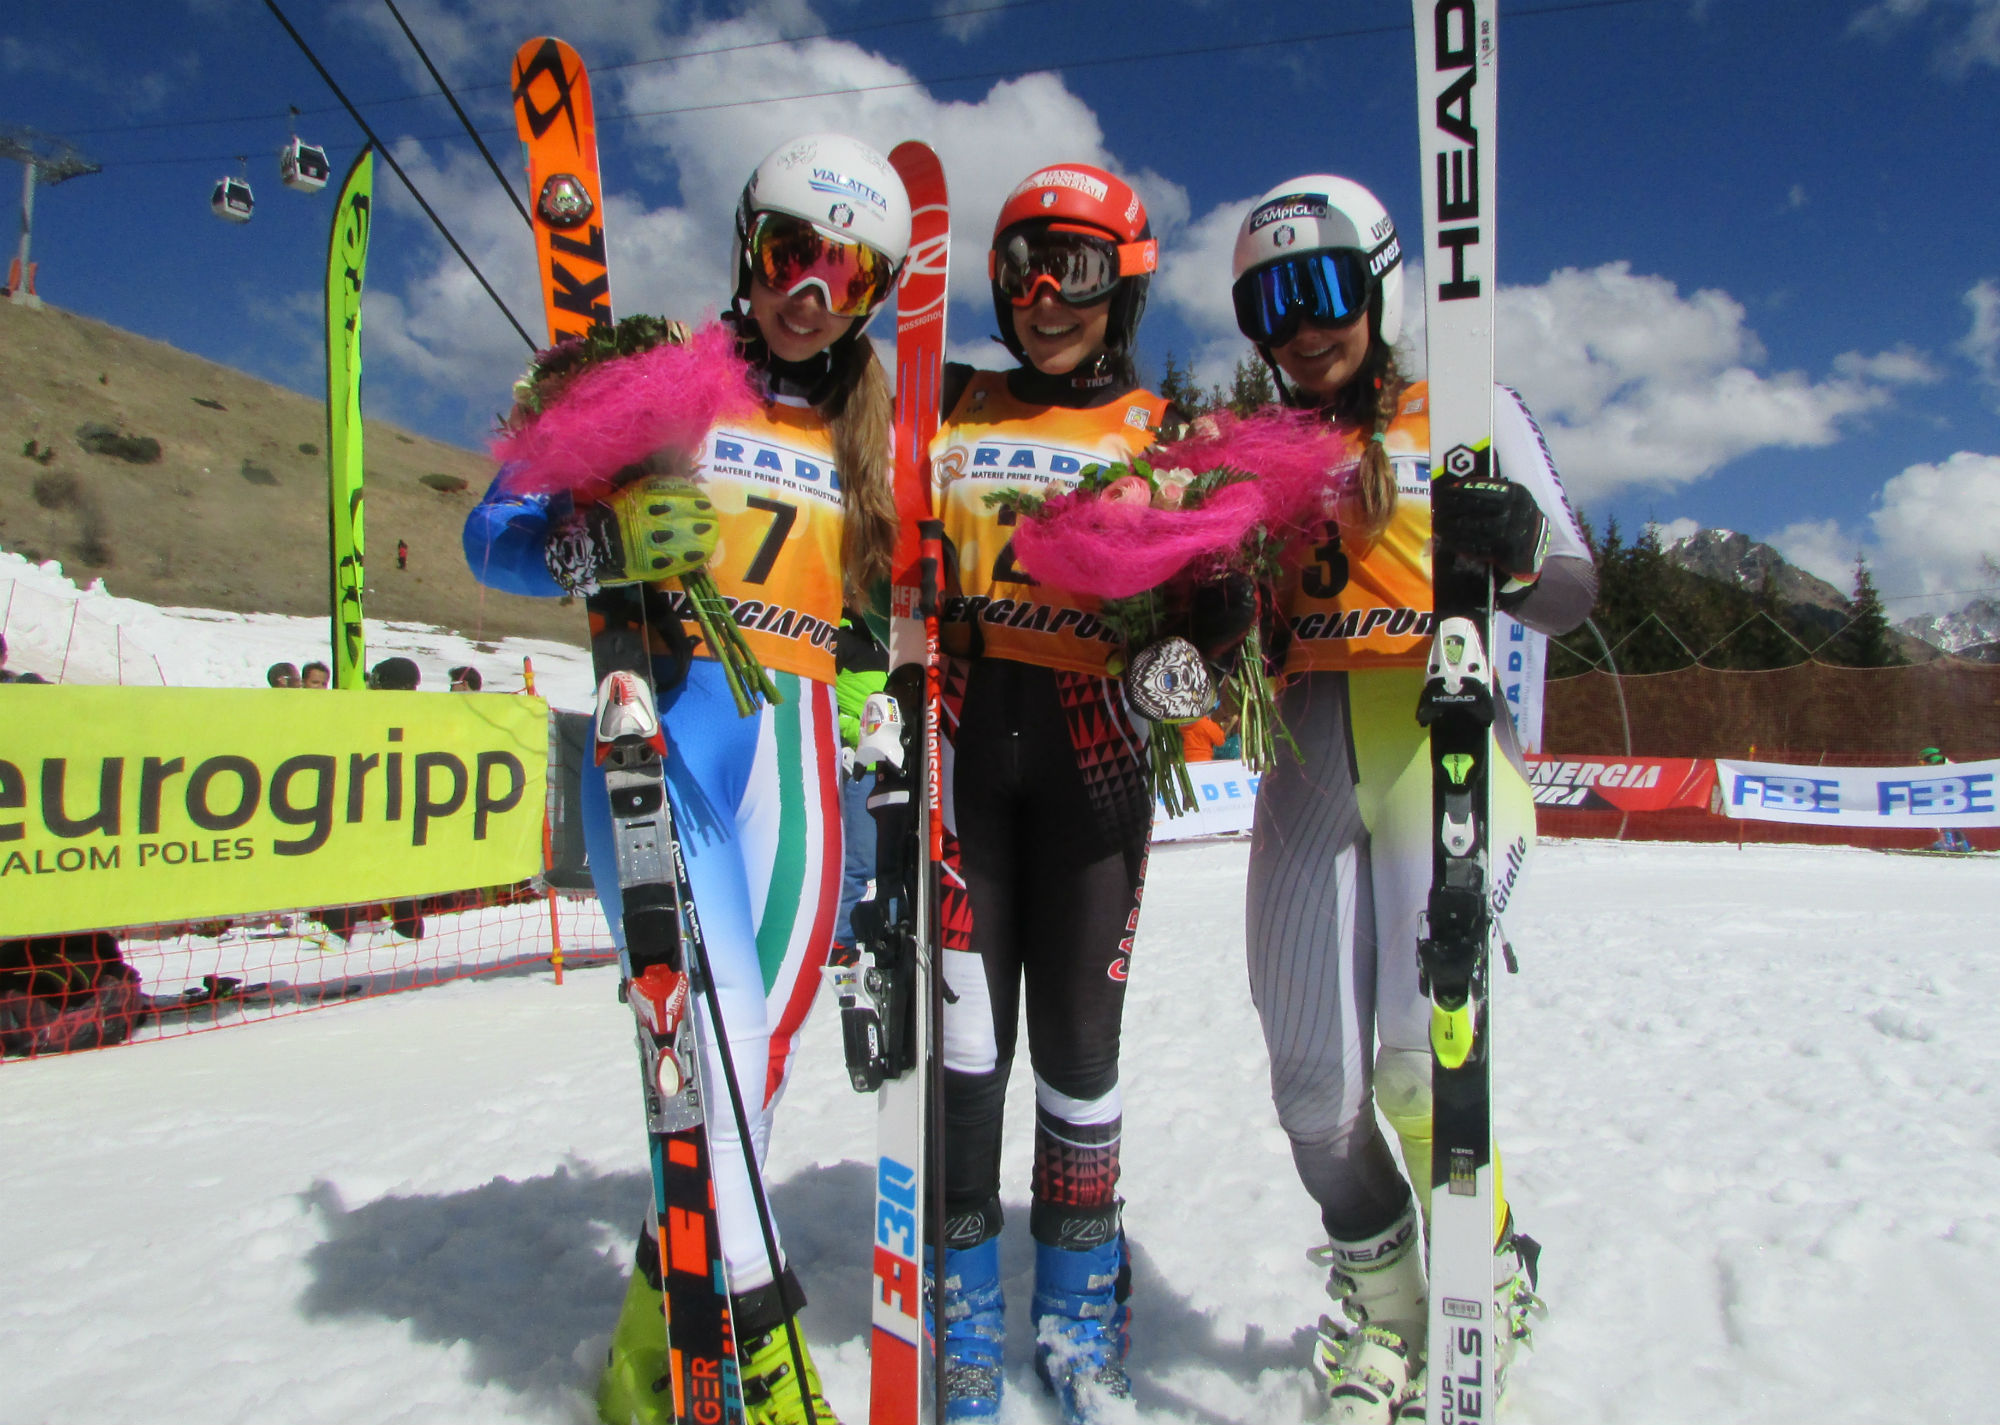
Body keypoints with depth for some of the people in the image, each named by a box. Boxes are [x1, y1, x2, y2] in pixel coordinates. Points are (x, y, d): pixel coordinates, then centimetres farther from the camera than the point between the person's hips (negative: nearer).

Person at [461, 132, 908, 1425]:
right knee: (717, 1038, -17)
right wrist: (584, 549, -21)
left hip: (798, 748, 4)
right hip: (659, 724, -4)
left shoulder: (873, 428, 16)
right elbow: (496, 527, -1)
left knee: (766, 1048, 5)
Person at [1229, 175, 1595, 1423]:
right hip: (1311, 770, 3)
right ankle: (1380, 1295, 28)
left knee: (1424, 1059, -13)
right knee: (1315, 1082, 1)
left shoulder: (1474, 413, 6)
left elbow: (1574, 590, -3)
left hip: (1447, 746, -3)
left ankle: (1481, 1277, 18)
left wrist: (1518, 558, -25)